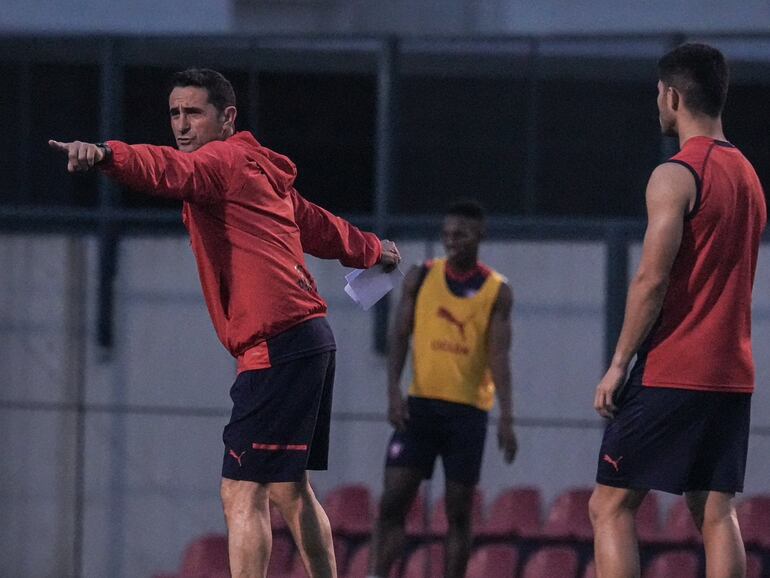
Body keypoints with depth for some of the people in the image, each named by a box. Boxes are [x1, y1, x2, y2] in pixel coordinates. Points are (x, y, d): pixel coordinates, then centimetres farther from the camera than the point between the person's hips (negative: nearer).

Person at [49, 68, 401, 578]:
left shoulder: (225, 160, -7)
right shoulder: (259, 173, 21)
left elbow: (170, 171, -30)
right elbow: (320, 227, 37)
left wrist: (106, 155, -48)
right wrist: (373, 250, 57)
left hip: (278, 343, -10)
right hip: (309, 340, 10)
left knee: (243, 493, -14)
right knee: (289, 490, 19)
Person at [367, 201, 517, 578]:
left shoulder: (497, 292, 0)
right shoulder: (420, 278, 4)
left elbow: (499, 357, -5)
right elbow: (399, 338, 1)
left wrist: (506, 418, -15)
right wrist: (393, 393, -13)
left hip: (468, 410, -1)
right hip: (420, 404, 1)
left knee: (459, 512, 3)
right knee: (392, 502, -8)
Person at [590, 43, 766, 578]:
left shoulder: (676, 176, -11)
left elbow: (652, 281, -16)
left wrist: (619, 365, -11)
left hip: (671, 372, -8)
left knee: (611, 506, -2)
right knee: (716, 514, 6)